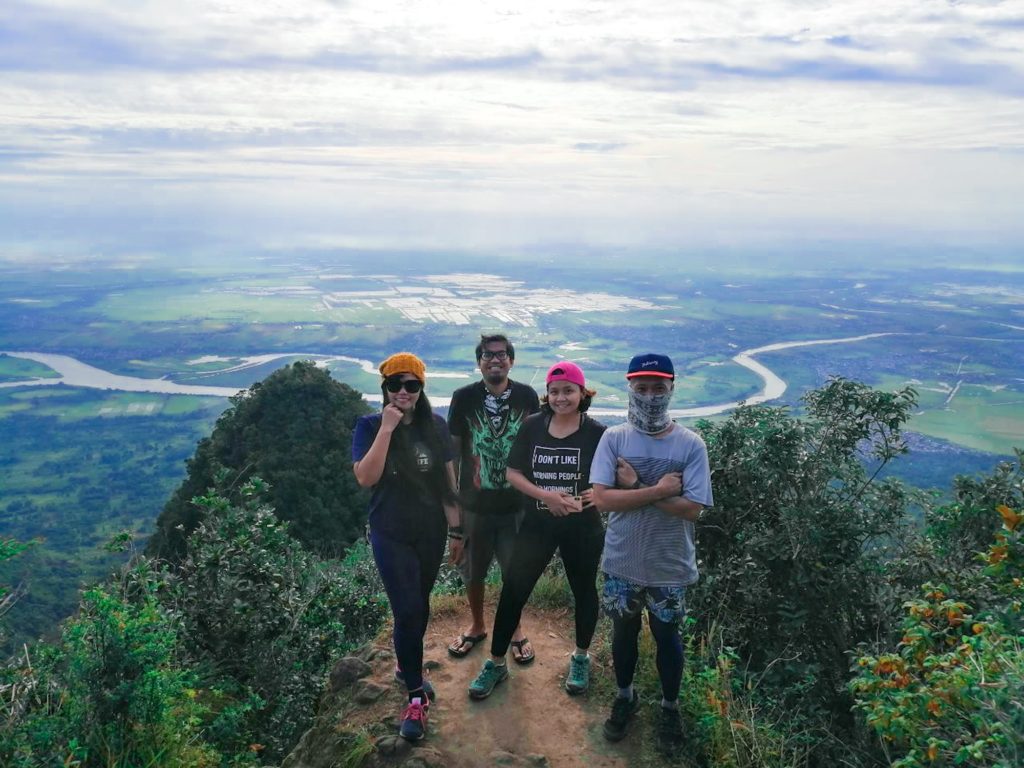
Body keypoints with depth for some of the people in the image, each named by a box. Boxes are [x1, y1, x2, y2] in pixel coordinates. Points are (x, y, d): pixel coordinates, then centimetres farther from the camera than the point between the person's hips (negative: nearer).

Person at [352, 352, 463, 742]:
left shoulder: (435, 426, -1)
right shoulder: (370, 426, -8)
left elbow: (448, 482, 3)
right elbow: (365, 478, -22)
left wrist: (456, 529, 3)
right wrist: (387, 428, -24)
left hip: (431, 532, 3)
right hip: (391, 535, -3)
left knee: (419, 608, 15)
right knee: (408, 611, -8)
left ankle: (407, 667, 38)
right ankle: (416, 696, 5)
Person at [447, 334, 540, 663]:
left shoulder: (527, 397, -5)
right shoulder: (464, 397, -8)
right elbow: (453, 447, -1)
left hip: (516, 502, 0)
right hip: (474, 502, 0)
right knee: (473, 570, 15)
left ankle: (515, 629, 34)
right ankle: (476, 626, 38)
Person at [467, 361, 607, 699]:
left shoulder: (596, 433, -10)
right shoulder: (532, 426, -4)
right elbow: (513, 473, -4)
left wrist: (598, 494, -23)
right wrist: (546, 496, -18)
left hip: (582, 527, -1)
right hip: (537, 525, 2)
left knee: (584, 590, 16)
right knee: (513, 590, 2)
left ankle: (581, 658, 38)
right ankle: (496, 663, 19)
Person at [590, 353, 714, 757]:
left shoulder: (691, 444, -12)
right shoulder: (614, 438, -10)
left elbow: (691, 508, -18)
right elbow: (602, 498, -18)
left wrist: (635, 486, -20)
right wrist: (659, 489, -23)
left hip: (669, 566, -1)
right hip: (622, 562, 1)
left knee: (666, 636, 16)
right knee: (623, 632, 19)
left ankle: (669, 707, 39)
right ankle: (625, 697, 43)